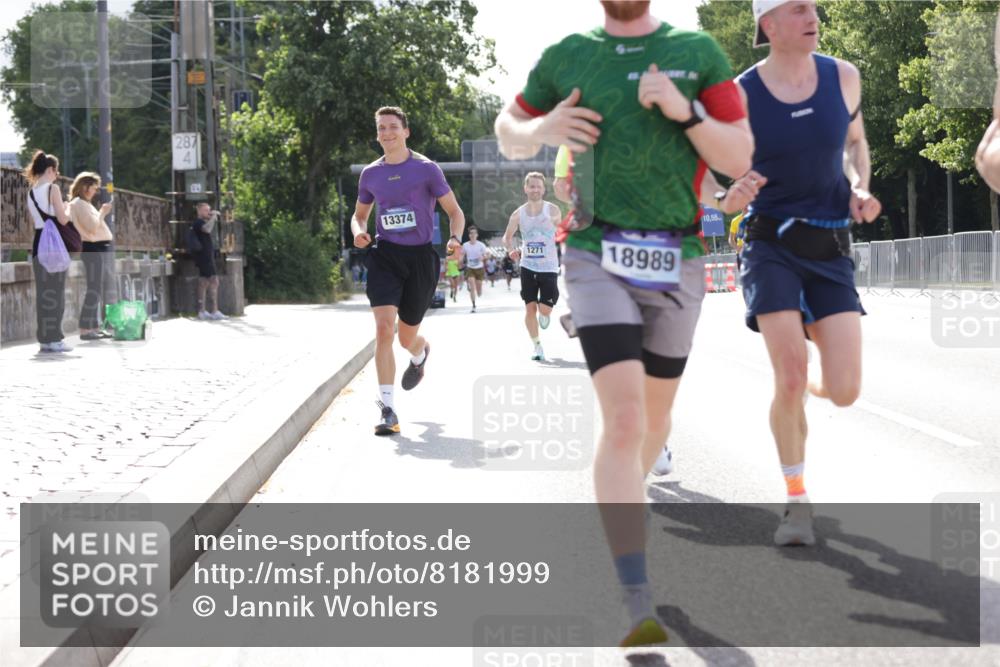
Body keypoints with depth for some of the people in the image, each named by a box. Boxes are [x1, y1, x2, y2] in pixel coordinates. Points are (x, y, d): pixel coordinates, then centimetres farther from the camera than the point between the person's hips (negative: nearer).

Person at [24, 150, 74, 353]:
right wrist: (68, 208, 9)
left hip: (38, 243, 7)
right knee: (55, 292, -3)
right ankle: (54, 339, -5)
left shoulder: (31, 192, 12)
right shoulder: (53, 189, -9)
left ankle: (44, 339, 10)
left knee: (43, 291, 9)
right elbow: (63, 219, -12)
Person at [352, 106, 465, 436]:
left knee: (406, 337, 9)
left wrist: (455, 237, -18)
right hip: (384, 256, 2)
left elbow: (455, 211, 2)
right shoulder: (370, 174, 8)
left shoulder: (426, 169, -1)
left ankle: (420, 354, 51)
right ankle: (388, 411, -18)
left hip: (420, 256, -1)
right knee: (383, 328, -18)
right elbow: (359, 214, 22)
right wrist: (358, 232, -2)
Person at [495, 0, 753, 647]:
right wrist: (543, 129, -3)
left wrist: (684, 111, -16)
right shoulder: (567, 57, 6)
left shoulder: (699, 52, 4)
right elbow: (509, 134, 20)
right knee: (624, 420, -16)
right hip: (599, 259, -2)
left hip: (676, 264, 2)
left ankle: (622, 499, 50)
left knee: (655, 415, 17)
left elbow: (739, 160, 1)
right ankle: (639, 607, -17)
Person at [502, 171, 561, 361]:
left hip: (549, 267, -2)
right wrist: (511, 250, -8)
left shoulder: (553, 210, -6)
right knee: (530, 308, -2)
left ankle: (544, 315, 31)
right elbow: (507, 237, 9)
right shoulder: (518, 214, -1)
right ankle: (537, 347, 11)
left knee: (544, 310, -7)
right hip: (528, 267, 2)